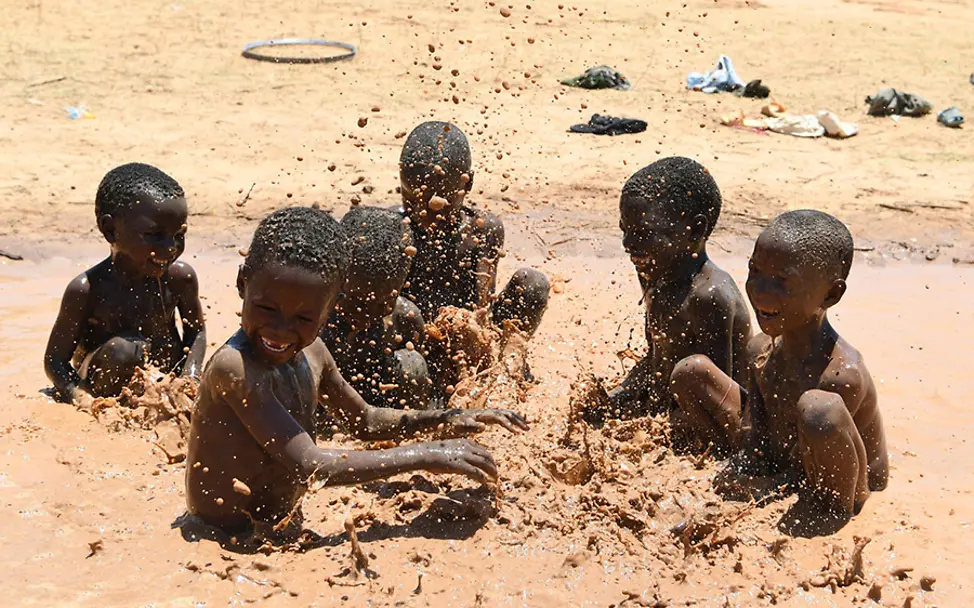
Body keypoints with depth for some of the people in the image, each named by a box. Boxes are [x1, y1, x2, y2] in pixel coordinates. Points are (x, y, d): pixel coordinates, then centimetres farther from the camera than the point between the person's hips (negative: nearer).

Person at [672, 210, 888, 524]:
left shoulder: (843, 375, -31)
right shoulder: (760, 351, -7)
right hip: (776, 471, 7)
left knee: (819, 410, -41)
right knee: (693, 372, 2)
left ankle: (838, 516, -17)